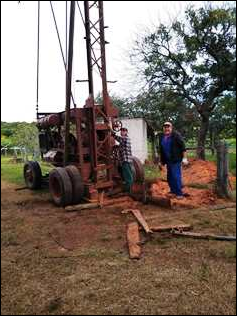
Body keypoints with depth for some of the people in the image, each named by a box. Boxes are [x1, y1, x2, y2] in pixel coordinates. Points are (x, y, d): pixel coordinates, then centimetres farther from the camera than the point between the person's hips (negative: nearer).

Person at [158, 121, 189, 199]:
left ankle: (179, 193, 3)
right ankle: (173, 190, 29)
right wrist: (161, 161, 20)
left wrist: (184, 158, -15)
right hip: (168, 161, 7)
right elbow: (160, 151, 20)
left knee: (176, 176, -8)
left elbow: (183, 147, -9)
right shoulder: (161, 137, 12)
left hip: (176, 160, -7)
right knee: (170, 177, 14)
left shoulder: (176, 135, -7)